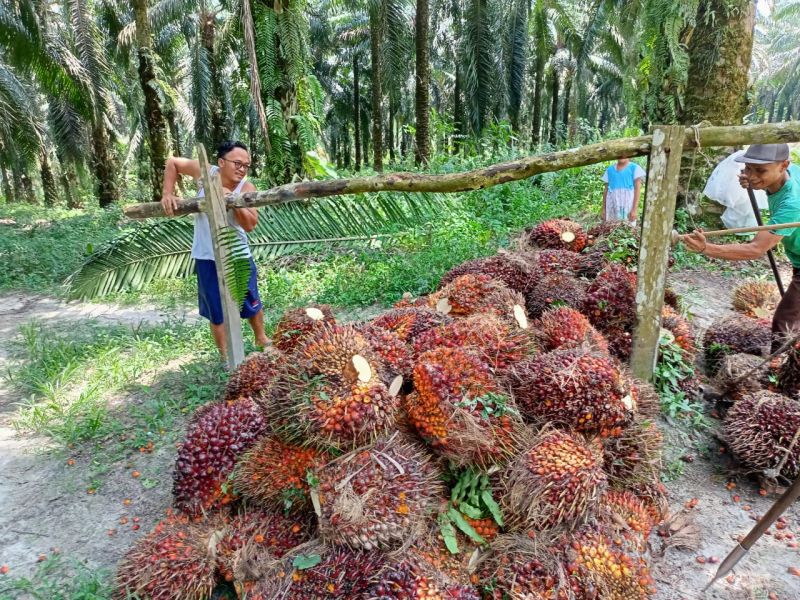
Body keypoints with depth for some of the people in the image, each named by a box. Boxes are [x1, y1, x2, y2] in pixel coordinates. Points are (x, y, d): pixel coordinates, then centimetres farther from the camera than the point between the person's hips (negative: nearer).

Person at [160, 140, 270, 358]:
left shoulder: (246, 188, -14)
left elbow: (250, 224, -25)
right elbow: (172, 162, 3)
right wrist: (168, 193, -7)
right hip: (208, 256, 0)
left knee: (251, 301, 16)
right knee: (216, 309, 9)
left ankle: (261, 338, 42)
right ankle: (225, 355, 25)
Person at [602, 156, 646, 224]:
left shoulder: (634, 168, 3)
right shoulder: (610, 169, 13)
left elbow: (637, 189, -3)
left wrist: (634, 209, -11)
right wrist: (604, 209, 7)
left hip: (627, 204, -3)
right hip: (612, 205, 3)